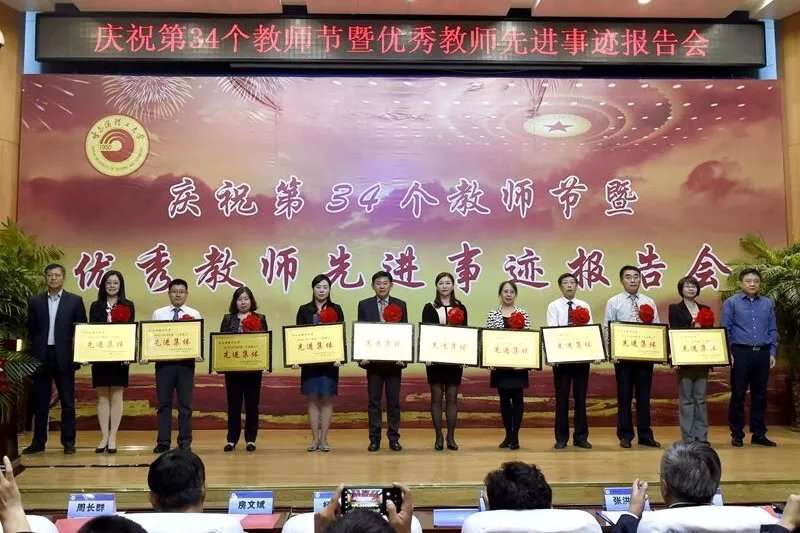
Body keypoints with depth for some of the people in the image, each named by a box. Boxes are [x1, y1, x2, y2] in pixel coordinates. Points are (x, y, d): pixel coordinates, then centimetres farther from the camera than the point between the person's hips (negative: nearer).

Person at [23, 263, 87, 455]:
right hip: (41, 356, 2)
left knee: (67, 401, 3)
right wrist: (31, 354, 2)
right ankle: (38, 441, 18)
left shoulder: (75, 301, 3)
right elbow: (31, 330, 10)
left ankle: (68, 441, 11)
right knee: (40, 401, 8)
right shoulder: (35, 302, 9)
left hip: (64, 357, -2)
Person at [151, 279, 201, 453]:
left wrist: (198, 353, -16)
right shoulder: (158, 313, 8)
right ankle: (163, 442, 12)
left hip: (186, 362, -1)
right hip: (164, 361, 1)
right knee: (164, 403, 5)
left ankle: (185, 442, 12)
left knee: (185, 404, 3)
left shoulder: (194, 314, 6)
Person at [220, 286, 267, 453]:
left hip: (253, 367, 0)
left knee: (252, 403, 5)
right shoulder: (228, 319, 8)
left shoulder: (260, 319, 6)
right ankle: (232, 439, 13)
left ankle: (251, 439, 13)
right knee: (233, 404, 4)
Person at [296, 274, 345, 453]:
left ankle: (324, 438, 11)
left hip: (330, 359, 0)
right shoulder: (304, 310, 7)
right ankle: (315, 438, 13)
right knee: (312, 399, 4)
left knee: (327, 399, 3)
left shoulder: (336, 309, 6)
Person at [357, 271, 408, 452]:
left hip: (394, 359, 0)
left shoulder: (400, 305, 5)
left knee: (393, 400, 5)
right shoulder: (364, 305, 5)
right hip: (373, 359, 0)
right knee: (374, 400, 5)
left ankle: (394, 438, 14)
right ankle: (374, 438, 13)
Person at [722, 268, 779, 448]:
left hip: (762, 354, 3)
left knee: (760, 394, 8)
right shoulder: (731, 303, 1)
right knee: (738, 394, 1)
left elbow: (773, 330, 12)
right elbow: (725, 329, -1)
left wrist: (772, 353, 5)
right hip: (740, 353, -3)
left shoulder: (768, 303, 10)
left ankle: (759, 434, 18)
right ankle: (737, 434, 10)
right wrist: (728, 353, -7)